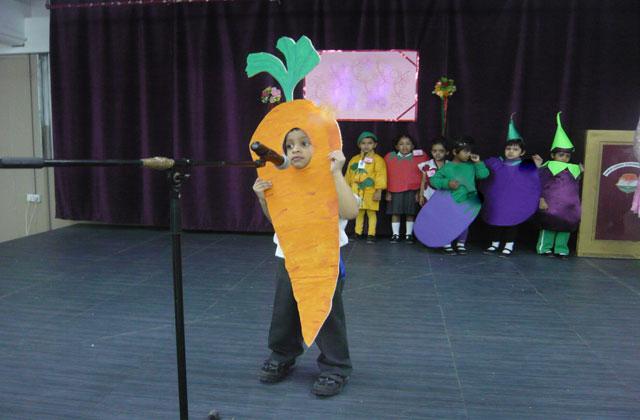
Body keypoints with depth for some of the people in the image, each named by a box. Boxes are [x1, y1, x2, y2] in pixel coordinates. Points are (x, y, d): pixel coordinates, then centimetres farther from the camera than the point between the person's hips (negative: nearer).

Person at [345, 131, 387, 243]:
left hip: (370, 191, -5)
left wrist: (378, 191, -14)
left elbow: (380, 176, -9)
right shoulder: (354, 159, 11)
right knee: (359, 212, 12)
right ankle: (358, 233, 21)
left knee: (371, 213, 1)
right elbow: (349, 175, 16)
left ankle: (371, 234, 6)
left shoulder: (377, 159, -4)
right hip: (356, 191, 5)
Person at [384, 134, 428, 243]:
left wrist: (419, 191, -1)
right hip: (395, 190, 1)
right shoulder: (390, 157, 3)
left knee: (410, 213, 5)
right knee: (395, 213, 2)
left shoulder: (419, 157, 1)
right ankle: (395, 234, 12)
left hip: (412, 191, 0)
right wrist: (388, 191, 4)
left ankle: (408, 235, 17)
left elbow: (422, 176, 3)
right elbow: (387, 176, 6)